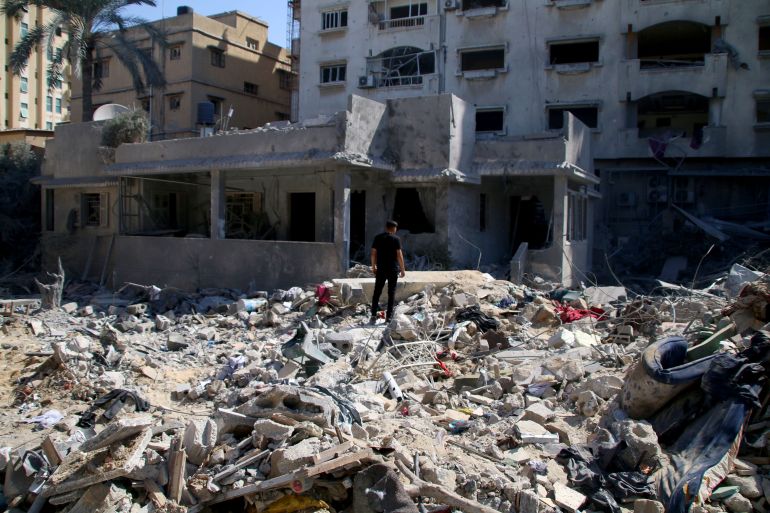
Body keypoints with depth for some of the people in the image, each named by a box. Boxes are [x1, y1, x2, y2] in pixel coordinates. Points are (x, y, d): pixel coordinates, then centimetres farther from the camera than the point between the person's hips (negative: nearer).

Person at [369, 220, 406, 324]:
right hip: (393, 269, -3)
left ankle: (373, 315, 0)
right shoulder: (396, 239, -6)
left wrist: (373, 267, 15)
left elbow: (373, 253, 5)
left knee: (377, 292, 7)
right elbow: (399, 255, -8)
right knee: (391, 293, 5)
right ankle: (389, 316, 5)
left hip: (381, 269, 3)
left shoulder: (378, 238, 5)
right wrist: (403, 269, -2)